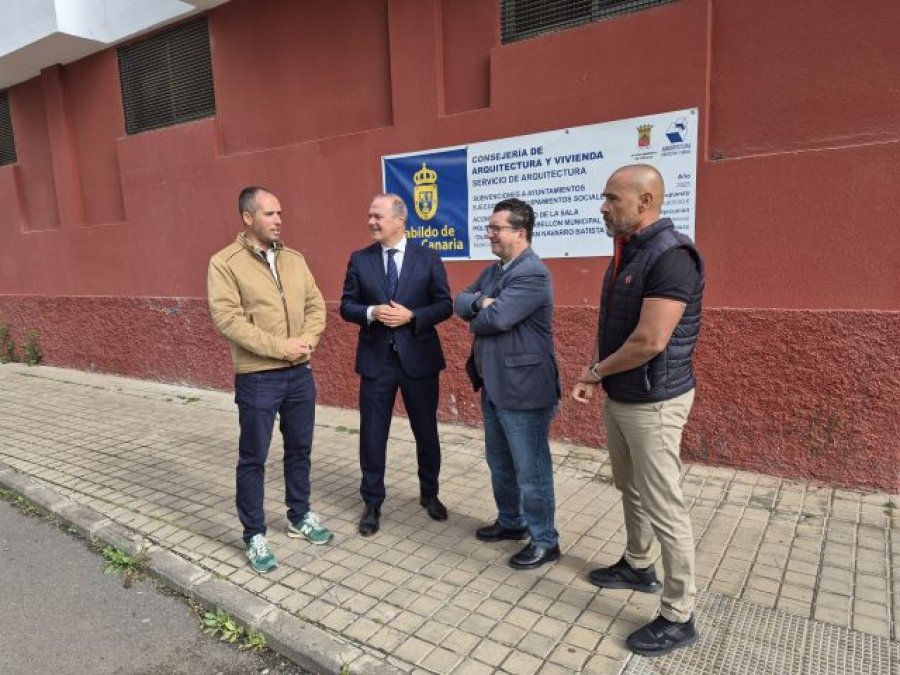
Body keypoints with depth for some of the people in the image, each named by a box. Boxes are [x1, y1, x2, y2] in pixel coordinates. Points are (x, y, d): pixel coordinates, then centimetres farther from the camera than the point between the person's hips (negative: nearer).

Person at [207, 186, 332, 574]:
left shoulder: (294, 259, 9)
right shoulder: (225, 262, -8)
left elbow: (316, 304, 8)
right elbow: (227, 318, -16)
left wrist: (308, 339, -11)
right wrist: (280, 347, -19)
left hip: (300, 373, 5)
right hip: (257, 378, -5)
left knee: (300, 449, 16)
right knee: (253, 458, 6)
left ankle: (299, 517, 35)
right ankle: (254, 535, 22)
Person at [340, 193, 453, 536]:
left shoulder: (428, 257, -1)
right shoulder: (359, 260, 3)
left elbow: (445, 305, -2)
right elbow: (347, 306, 4)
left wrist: (411, 316, -18)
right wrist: (371, 312, -17)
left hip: (418, 357, -1)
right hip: (375, 359, 1)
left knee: (426, 430, 12)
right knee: (372, 434, 6)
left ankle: (429, 494, 34)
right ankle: (372, 504, 24)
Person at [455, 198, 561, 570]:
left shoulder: (533, 274, -19)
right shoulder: (492, 270, 13)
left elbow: (495, 319, -26)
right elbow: (460, 302, 7)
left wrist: (475, 319, -5)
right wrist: (480, 303, -14)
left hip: (523, 389, -10)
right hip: (494, 385, 10)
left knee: (531, 469, 3)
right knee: (499, 462, 22)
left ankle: (545, 541, 20)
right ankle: (511, 521, 41)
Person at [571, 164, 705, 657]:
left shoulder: (671, 255, -22)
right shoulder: (626, 251, 8)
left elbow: (649, 342, -27)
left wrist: (597, 372, -11)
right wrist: (593, 373, 0)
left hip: (653, 403, -9)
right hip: (619, 396, 9)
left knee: (664, 507, 2)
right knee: (630, 488, 23)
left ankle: (678, 618, 19)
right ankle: (637, 566, 44)